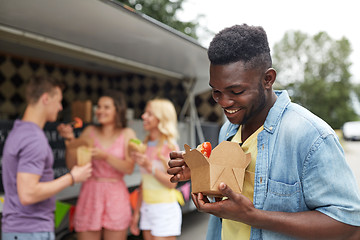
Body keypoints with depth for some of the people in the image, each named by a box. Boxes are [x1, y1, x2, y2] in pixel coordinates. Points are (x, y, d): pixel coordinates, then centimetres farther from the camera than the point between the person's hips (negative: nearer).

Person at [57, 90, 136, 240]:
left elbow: (129, 168, -9)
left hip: (116, 197, -1)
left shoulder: (127, 134, 2)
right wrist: (70, 141, -11)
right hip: (90, 195, 1)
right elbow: (72, 164, 3)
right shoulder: (90, 132, 6)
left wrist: (105, 156, -20)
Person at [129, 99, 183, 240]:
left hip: (165, 209, -6)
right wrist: (136, 213, 13)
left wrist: (149, 166, -23)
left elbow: (171, 183, -14)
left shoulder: (170, 147, -11)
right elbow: (144, 182, 11)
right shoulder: (146, 146, 6)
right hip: (147, 209, 6)